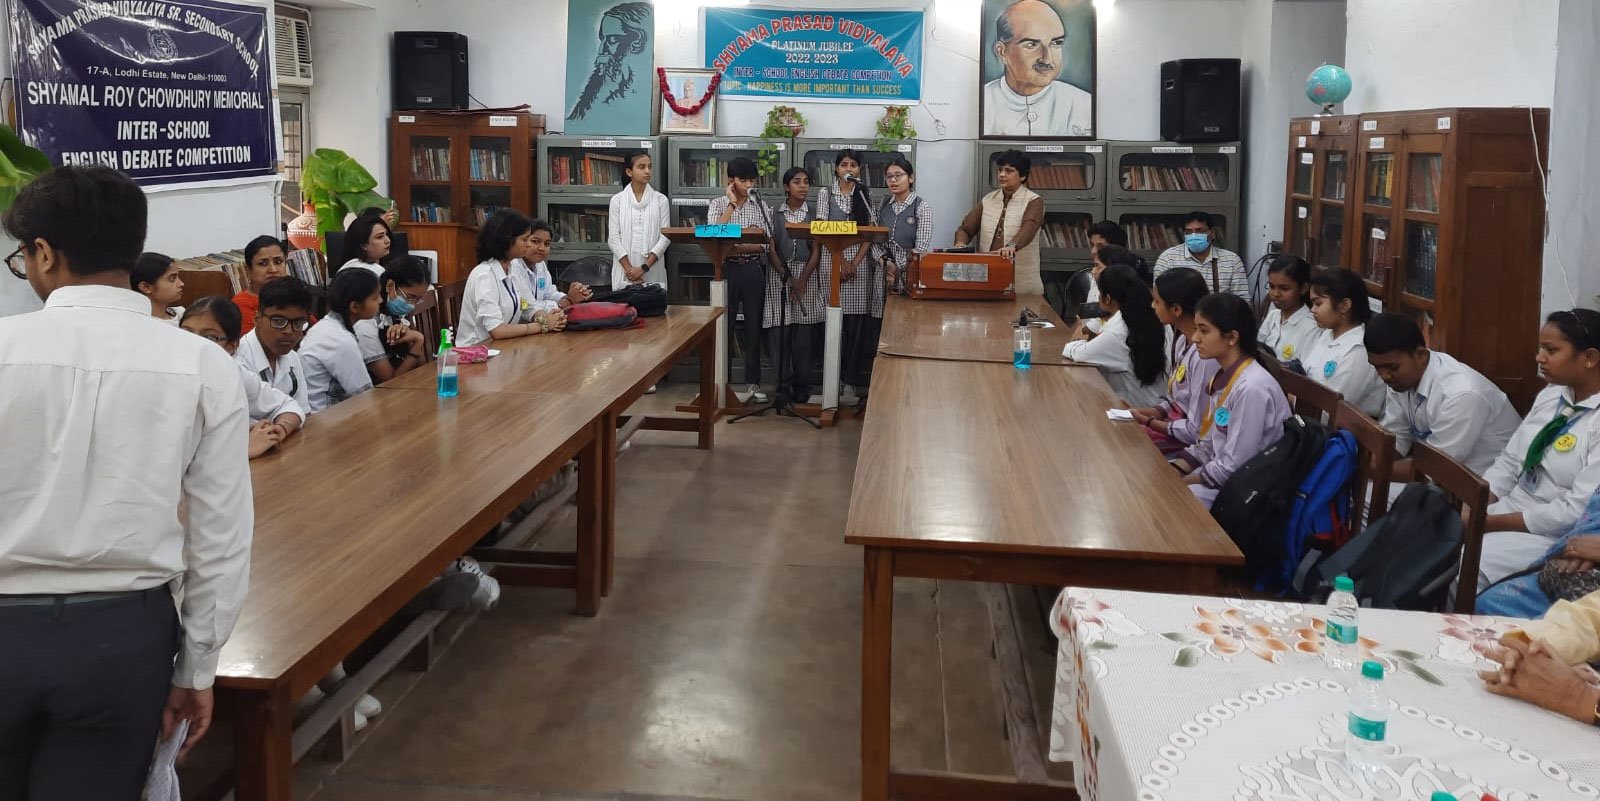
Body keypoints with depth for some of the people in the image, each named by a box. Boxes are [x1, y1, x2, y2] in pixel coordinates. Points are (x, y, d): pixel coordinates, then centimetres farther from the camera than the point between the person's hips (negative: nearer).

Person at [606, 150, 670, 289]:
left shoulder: (661, 200, 4)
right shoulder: (617, 200, 4)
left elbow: (665, 237, -2)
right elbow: (613, 239, 0)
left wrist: (644, 268, -11)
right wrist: (629, 270, -10)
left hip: (653, 274, 0)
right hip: (624, 274, 0)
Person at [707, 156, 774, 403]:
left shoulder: (761, 206, 5)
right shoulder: (718, 204, 3)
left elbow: (766, 243, -3)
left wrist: (738, 247, -16)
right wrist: (731, 204, -11)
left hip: (753, 269, 1)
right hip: (727, 269, -1)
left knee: (753, 326, 4)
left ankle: (752, 382, 11)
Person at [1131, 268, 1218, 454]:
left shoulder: (1204, 356, -26)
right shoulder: (1181, 340, 2)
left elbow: (1198, 432, -22)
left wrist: (1150, 422, -12)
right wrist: (1158, 411, -2)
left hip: (1189, 443, -9)